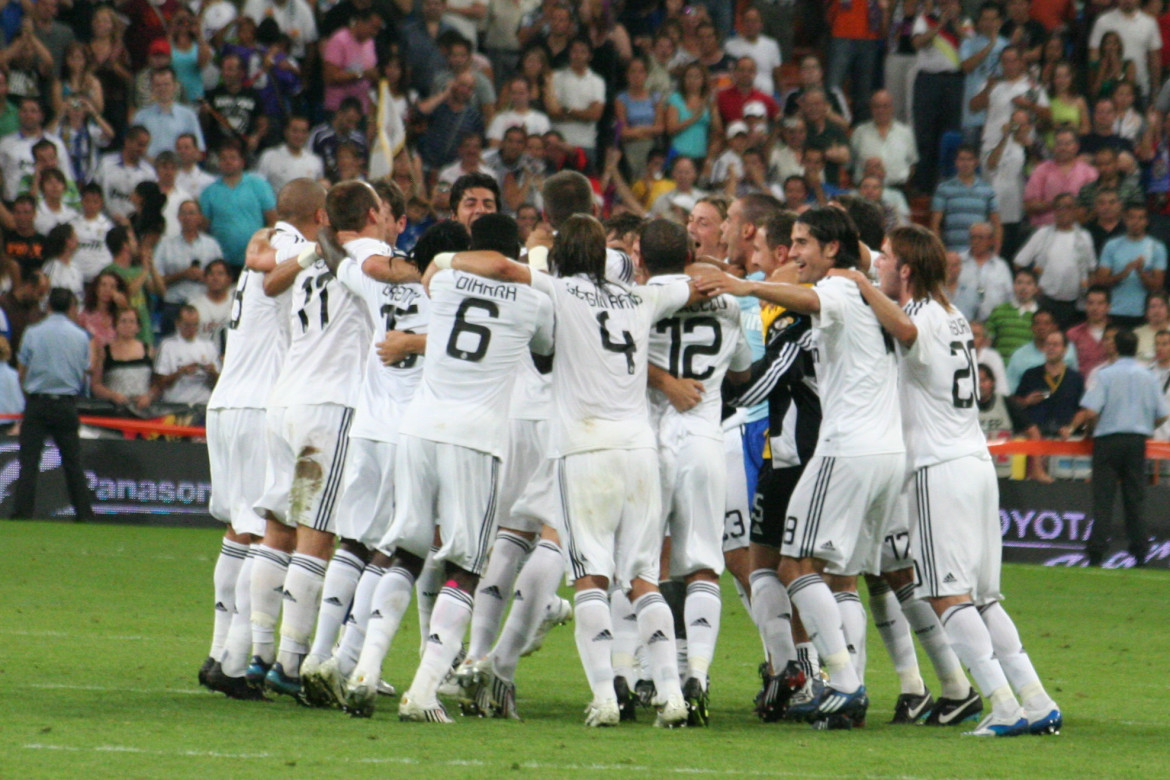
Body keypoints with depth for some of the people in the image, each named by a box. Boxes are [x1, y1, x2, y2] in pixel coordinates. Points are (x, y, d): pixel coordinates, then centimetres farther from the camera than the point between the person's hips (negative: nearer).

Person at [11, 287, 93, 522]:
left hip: (36, 404, -1)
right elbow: (83, 378, 8)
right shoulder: (80, 336, 3)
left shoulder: (32, 333, 0)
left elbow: (22, 374, 3)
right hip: (66, 405, 1)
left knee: (29, 463, -2)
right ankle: (84, 514, 9)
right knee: (73, 463, 8)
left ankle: (22, 513, -9)